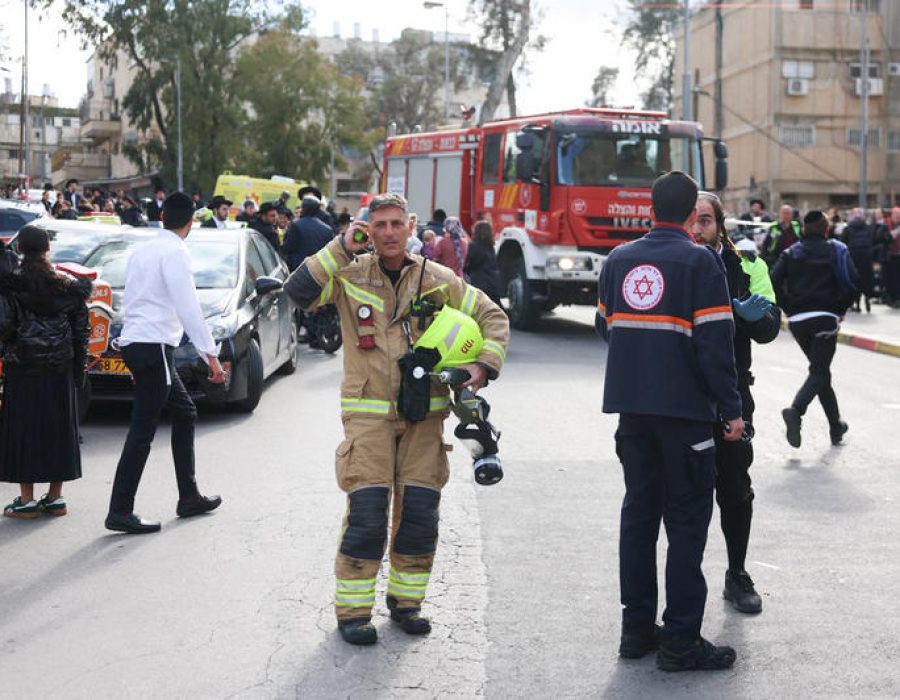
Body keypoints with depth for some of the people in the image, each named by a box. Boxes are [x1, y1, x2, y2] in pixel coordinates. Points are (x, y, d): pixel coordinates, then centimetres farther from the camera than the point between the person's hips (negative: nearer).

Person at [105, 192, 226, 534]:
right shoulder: (174, 252, -10)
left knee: (185, 413, 18)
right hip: (153, 346, -9)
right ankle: (120, 512, -7)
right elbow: (188, 307, -17)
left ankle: (189, 497, 22)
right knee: (142, 431, -7)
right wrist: (211, 354, -18)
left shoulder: (142, 250, 16)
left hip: (134, 342, 9)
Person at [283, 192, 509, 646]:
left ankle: (406, 600, 22)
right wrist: (341, 249, -14)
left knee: (420, 513, 4)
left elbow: (492, 317, 12)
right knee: (366, 513, -9)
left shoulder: (437, 280, 6)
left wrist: (485, 364, -3)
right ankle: (352, 609, 4)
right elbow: (299, 291, -13)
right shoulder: (349, 276, 2)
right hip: (369, 414, -2)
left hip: (424, 414, 3)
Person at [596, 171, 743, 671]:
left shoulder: (619, 260, 7)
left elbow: (605, 325, 15)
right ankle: (681, 639, 3)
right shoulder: (700, 262, -10)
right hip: (685, 409, -5)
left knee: (639, 511, 14)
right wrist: (731, 409, -8)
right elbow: (716, 343, -14)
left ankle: (637, 627, 19)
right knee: (687, 519, 1)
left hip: (631, 405, 6)